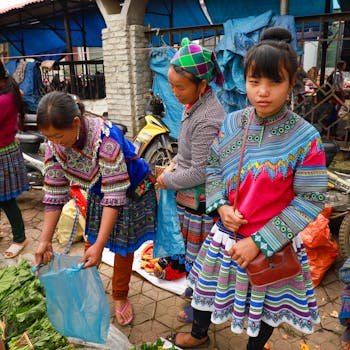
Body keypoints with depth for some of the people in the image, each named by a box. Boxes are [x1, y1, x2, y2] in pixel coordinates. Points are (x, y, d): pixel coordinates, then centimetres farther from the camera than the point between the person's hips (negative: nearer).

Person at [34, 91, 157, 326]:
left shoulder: (105, 138, -39)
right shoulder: (55, 144, -20)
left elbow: (114, 197, -35)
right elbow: (54, 194, -12)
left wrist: (100, 245, -36)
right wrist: (45, 241, -14)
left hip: (131, 191, -4)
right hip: (98, 192, 5)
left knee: (123, 248, 11)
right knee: (91, 242, 14)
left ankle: (120, 297, 36)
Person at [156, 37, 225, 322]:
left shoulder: (206, 120, -28)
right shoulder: (195, 104, 2)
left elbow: (200, 172, -24)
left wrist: (168, 180, -11)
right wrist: (175, 163, 3)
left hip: (201, 199, -9)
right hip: (190, 195, 9)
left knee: (198, 255, 10)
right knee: (193, 249, 25)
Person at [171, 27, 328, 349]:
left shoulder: (306, 140, -20)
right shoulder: (232, 123, -8)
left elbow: (309, 201, -17)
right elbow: (213, 166, 4)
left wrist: (259, 242, -20)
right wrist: (221, 206, -13)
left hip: (274, 244, -3)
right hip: (227, 234, 4)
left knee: (266, 303, 22)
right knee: (209, 283, 25)